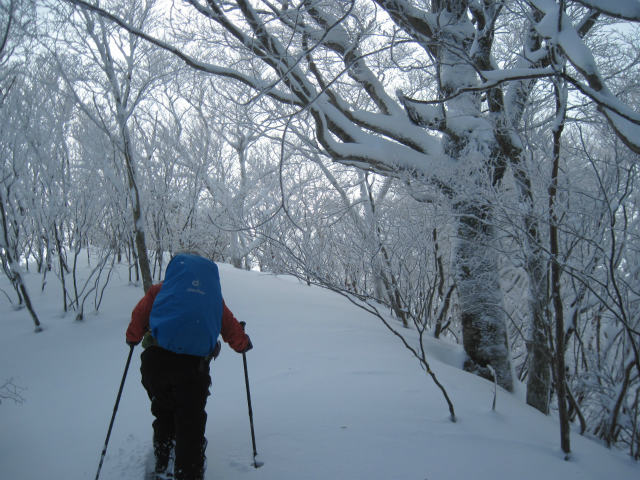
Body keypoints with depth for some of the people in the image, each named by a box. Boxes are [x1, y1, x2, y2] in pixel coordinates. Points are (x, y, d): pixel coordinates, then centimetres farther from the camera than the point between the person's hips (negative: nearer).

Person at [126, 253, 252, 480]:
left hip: (156, 359, 2)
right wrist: (243, 343, 33)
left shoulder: (160, 289, 17)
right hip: (193, 363, -1)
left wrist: (132, 338, 26)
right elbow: (229, 325, 17)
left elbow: (139, 314, 9)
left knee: (164, 415, 23)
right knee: (190, 425, 6)